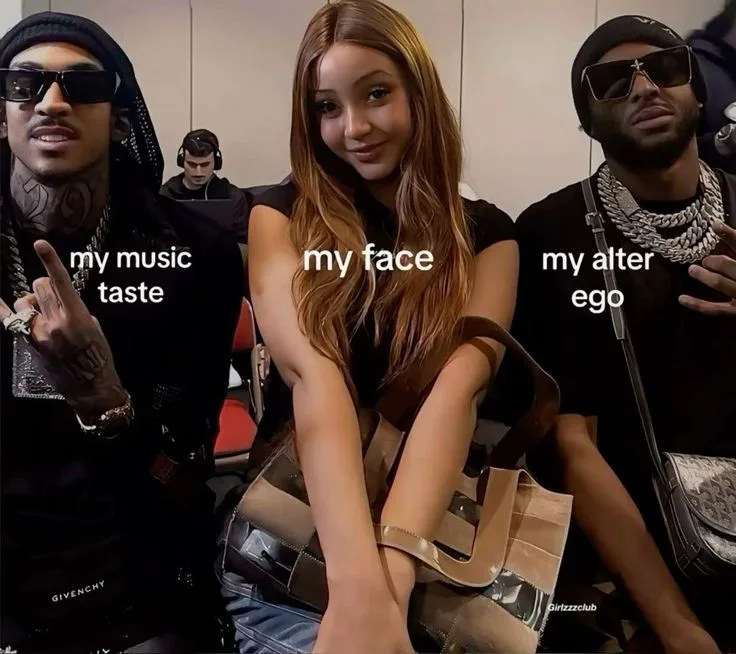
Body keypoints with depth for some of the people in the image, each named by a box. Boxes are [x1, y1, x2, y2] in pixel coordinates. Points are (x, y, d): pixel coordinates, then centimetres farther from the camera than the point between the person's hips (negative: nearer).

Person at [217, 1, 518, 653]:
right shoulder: (283, 215, -3)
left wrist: (390, 579, -32)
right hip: (291, 537, -1)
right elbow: (313, 374, -19)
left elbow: (458, 386, -17)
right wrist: (358, 584, -32)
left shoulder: (485, 233, -1)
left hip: (433, 537, 2)